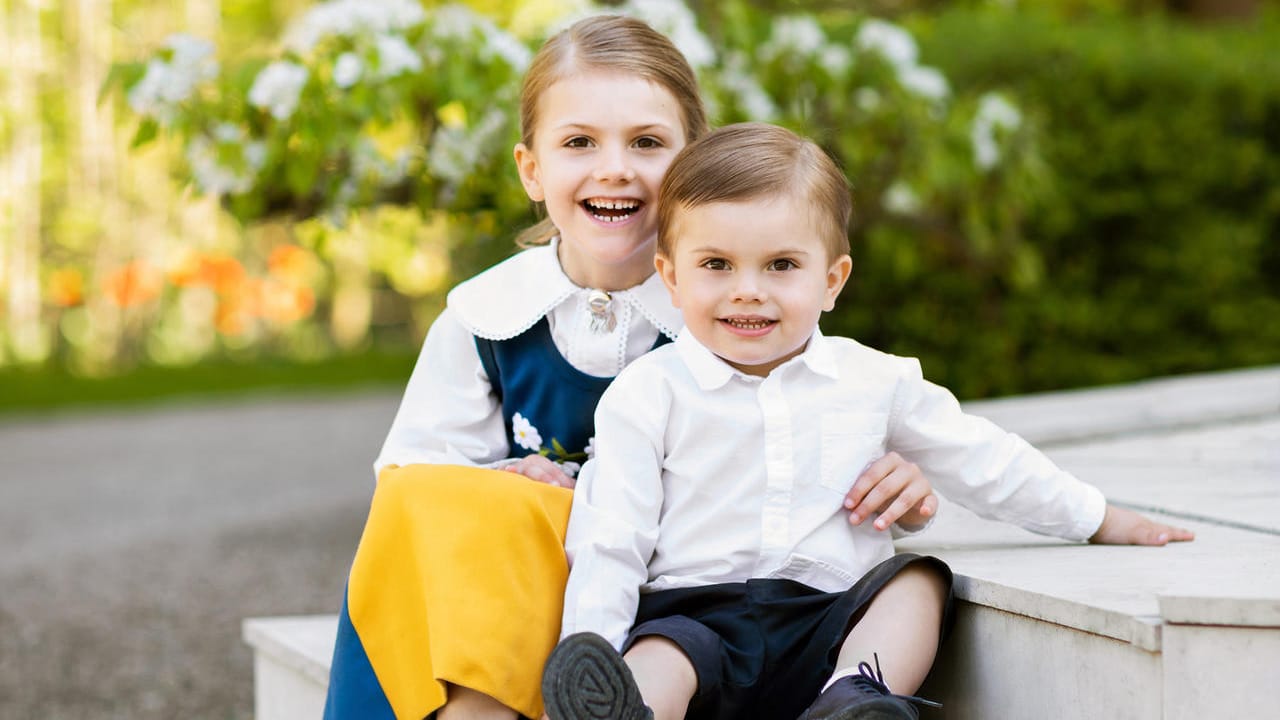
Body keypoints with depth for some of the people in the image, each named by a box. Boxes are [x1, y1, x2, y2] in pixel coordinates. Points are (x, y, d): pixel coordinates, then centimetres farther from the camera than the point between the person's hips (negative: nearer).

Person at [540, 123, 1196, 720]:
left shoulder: (872, 382, 12)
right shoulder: (648, 394, 3)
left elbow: (982, 462, 23)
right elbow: (608, 541, 1)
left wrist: (1100, 520, 29)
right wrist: (588, 663, -12)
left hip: (830, 629, 4)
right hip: (694, 614, -3)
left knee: (920, 581, -18)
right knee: (659, 661, -32)